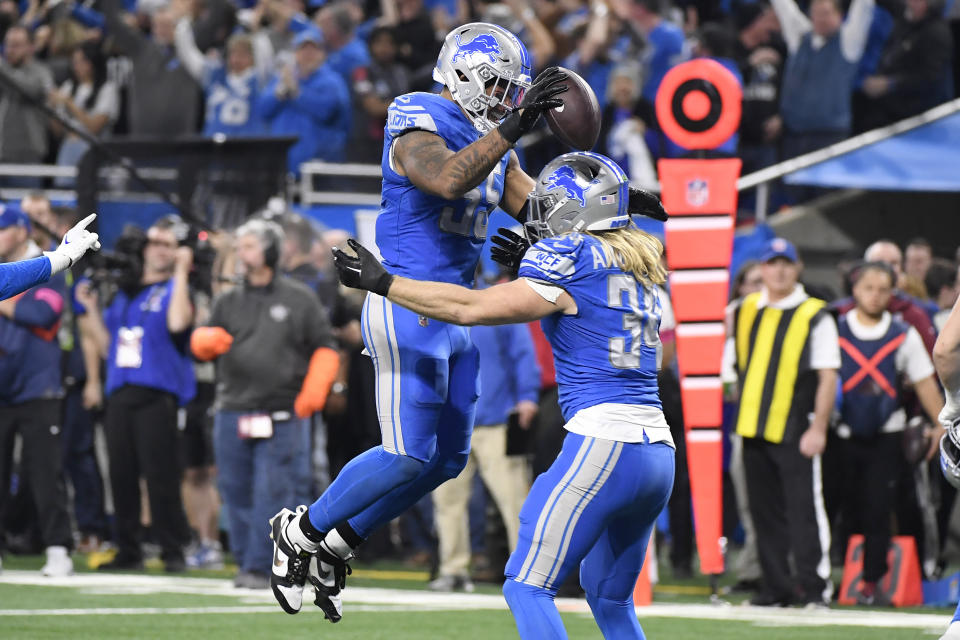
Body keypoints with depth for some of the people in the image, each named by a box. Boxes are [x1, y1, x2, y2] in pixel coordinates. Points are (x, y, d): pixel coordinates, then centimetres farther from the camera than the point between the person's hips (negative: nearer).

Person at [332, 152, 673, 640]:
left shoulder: (575, 259, -6)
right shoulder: (637, 268, 18)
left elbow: (470, 308, -7)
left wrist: (380, 282, -1)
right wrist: (529, 266, 29)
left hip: (604, 446, -9)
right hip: (657, 450, 9)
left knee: (528, 588, -6)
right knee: (609, 600, 20)